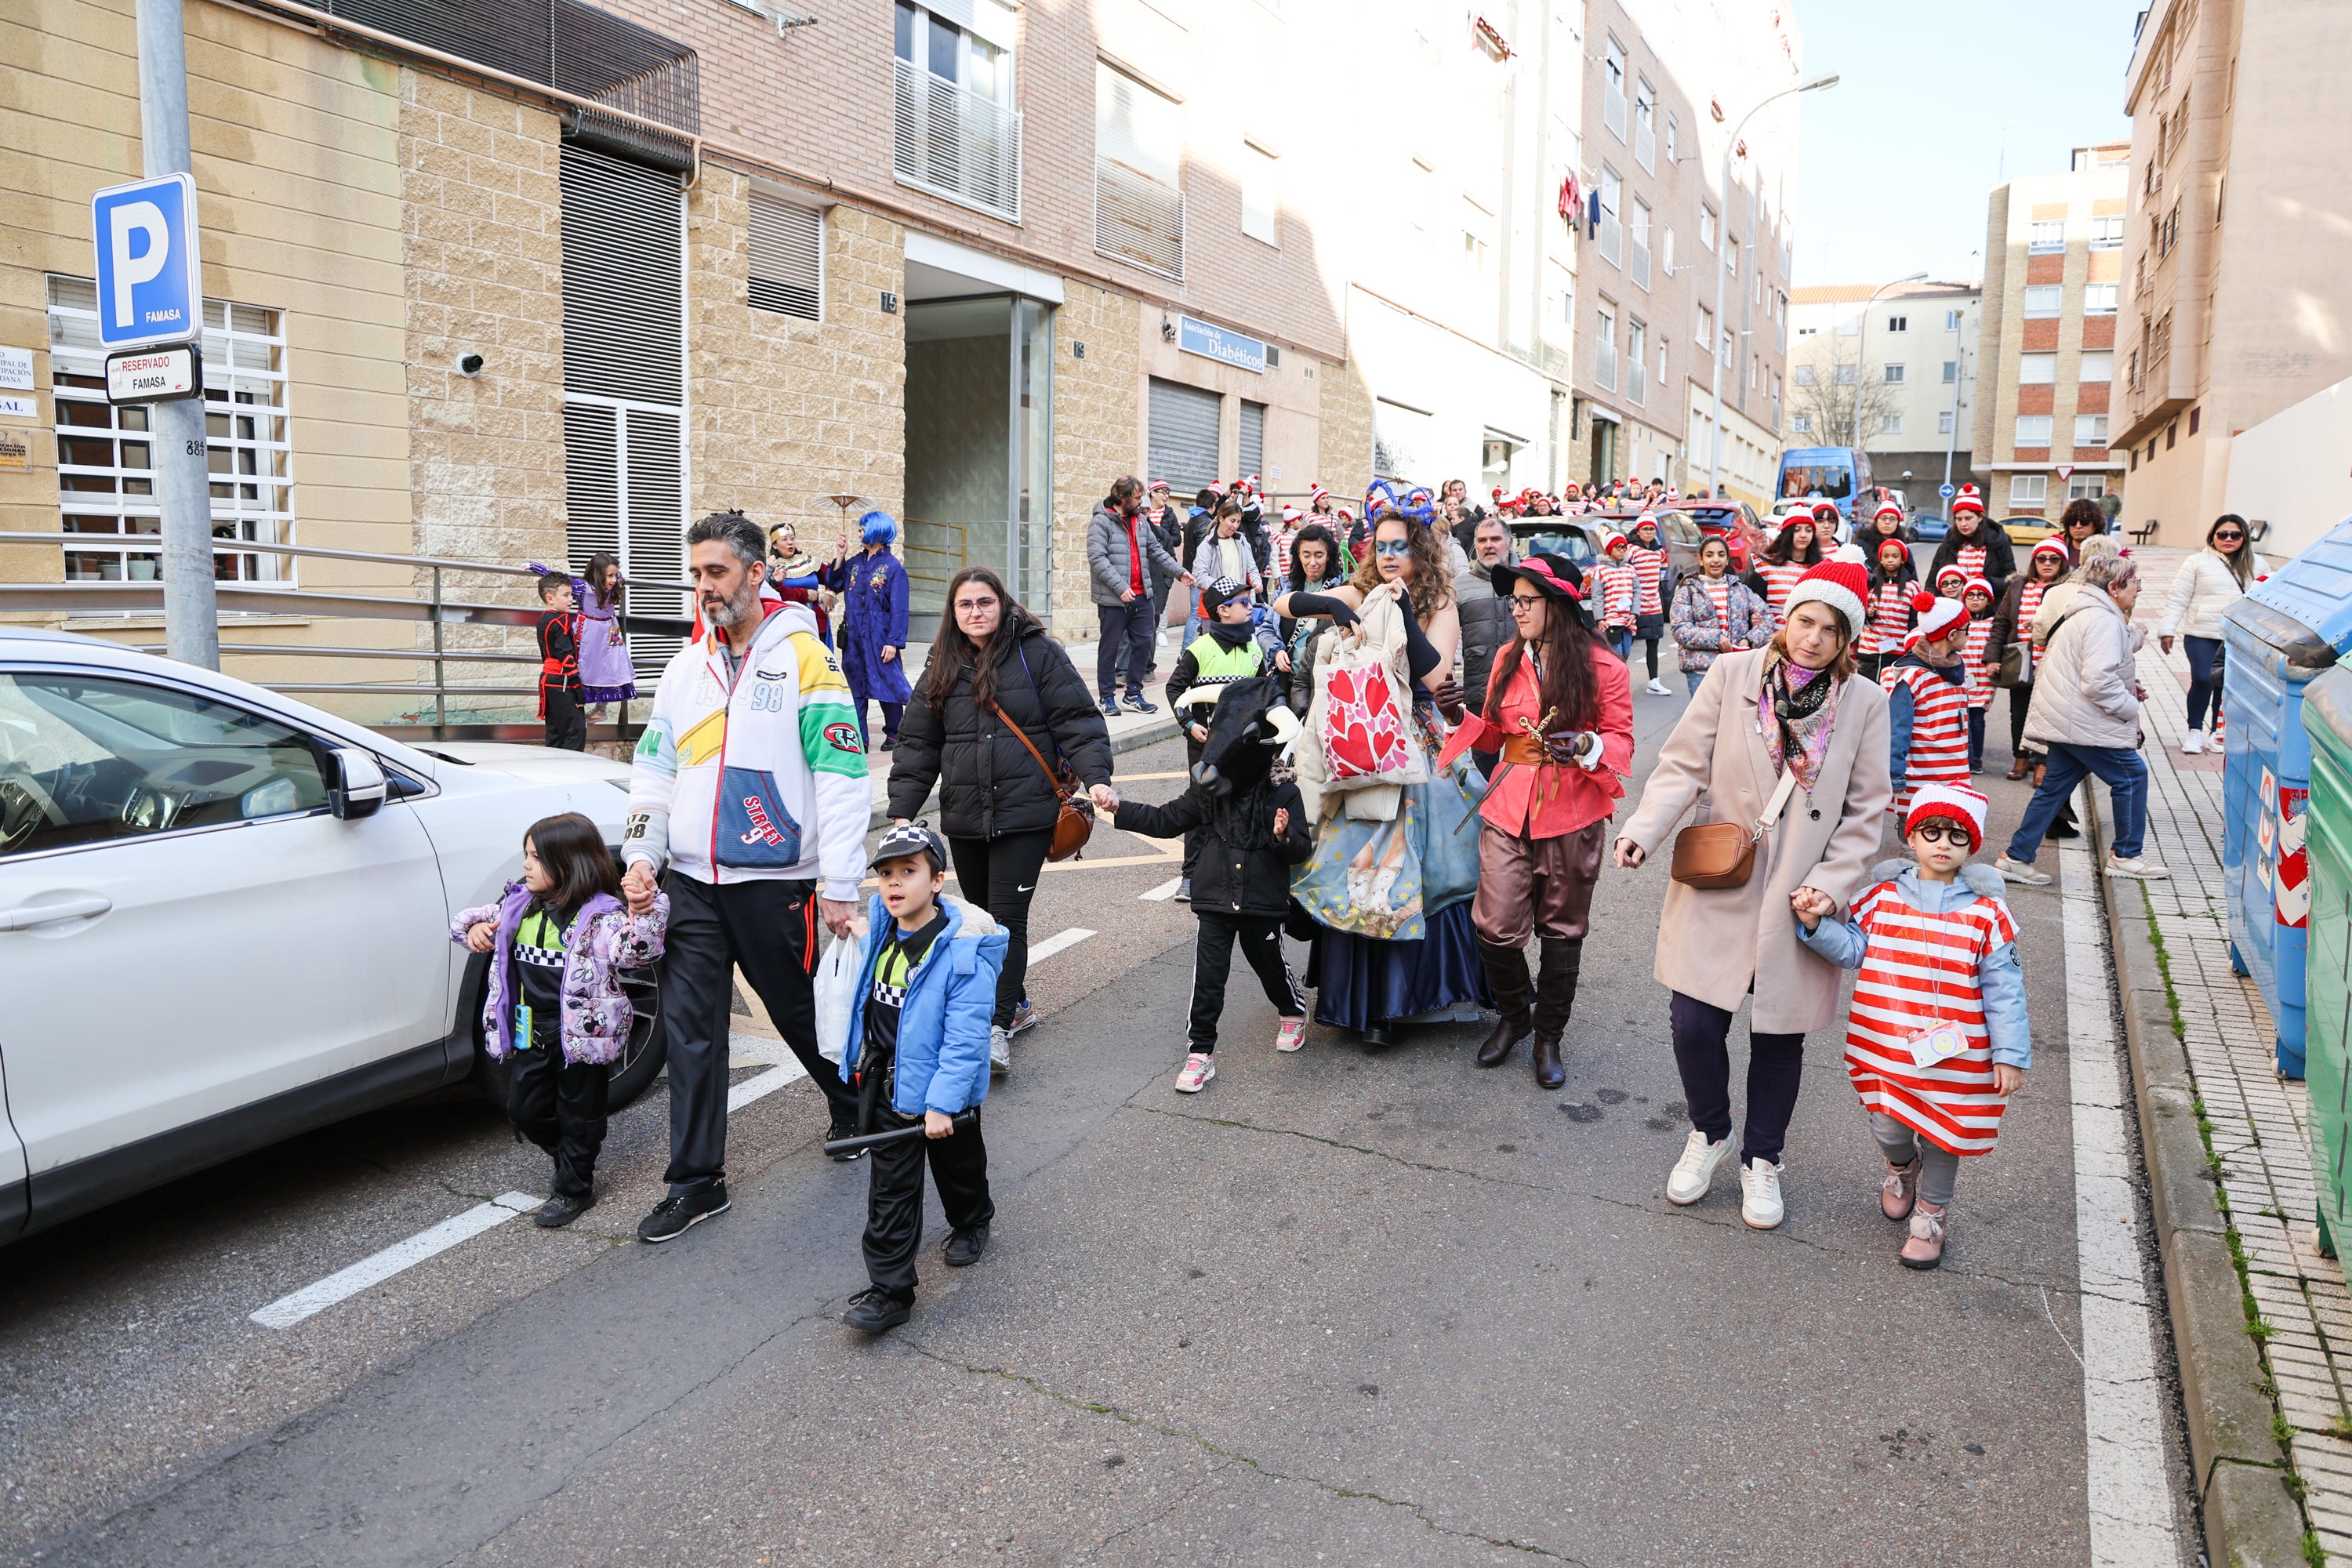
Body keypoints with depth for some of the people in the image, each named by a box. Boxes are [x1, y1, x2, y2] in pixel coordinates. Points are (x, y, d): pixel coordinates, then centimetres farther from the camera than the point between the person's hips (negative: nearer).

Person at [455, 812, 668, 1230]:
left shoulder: (600, 914, -17)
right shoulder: (519, 905, 4)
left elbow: (634, 950, -31)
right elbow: (480, 916, 19)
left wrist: (642, 912, -47)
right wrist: (474, 928, -4)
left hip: (582, 1033, -7)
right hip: (530, 1034, 7)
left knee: (579, 1113, 8)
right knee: (524, 1109, 16)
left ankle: (574, 1188, 25)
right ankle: (570, 1160, 40)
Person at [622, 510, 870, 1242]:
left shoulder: (805, 658, -8)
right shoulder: (686, 666, 11)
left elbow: (842, 777, -11)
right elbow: (654, 767, 17)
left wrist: (840, 887, -15)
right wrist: (641, 855, 3)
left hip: (777, 881, -5)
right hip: (692, 882, 5)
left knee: (805, 1014, 10)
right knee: (689, 1030, 4)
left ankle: (859, 1112, 37)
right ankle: (696, 1182, 15)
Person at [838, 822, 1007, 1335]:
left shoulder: (964, 950, -25)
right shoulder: (878, 932, -5)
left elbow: (965, 1037, -25)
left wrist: (942, 1103, -26)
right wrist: (862, 1064, 18)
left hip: (944, 1087, -4)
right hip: (886, 1084, 5)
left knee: (958, 1166, 21)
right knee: (889, 1188, 6)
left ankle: (972, 1223, 50)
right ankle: (889, 1289, 12)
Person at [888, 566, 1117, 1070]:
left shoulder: (1037, 653, -3)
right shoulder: (944, 667, 10)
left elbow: (1077, 720, -5)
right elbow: (918, 742, 11)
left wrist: (1096, 776, -18)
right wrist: (902, 811, 5)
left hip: (1024, 814, -5)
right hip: (963, 818, 5)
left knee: (1007, 918, -8)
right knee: (981, 918, 13)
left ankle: (999, 1029, -4)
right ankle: (1015, 1004, 29)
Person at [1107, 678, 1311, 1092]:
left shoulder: (1283, 792, -11)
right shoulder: (1208, 788, -1)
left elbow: (1301, 848, -9)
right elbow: (1165, 821, 9)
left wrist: (1285, 837, -31)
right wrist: (1120, 809, 1)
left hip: (1263, 903, -2)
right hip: (1216, 901, 2)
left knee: (1269, 963, 17)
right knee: (1208, 975, 0)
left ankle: (1293, 1011, 49)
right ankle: (1200, 1052, 9)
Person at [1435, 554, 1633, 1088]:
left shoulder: (1602, 668, -6)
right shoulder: (1508, 658, 7)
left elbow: (1621, 741, -2)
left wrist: (1584, 745, -22)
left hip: (1571, 818, -3)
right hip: (1507, 811, 3)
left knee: (1562, 932, 10)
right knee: (1495, 928, -3)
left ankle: (1548, 1038, 28)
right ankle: (1512, 1015, 26)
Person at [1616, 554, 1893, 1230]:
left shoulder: (1865, 703, -3)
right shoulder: (1732, 675, -5)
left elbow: (1865, 812, 2)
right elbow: (1684, 766, -4)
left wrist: (1832, 884, -9)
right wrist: (1645, 829, -19)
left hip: (1800, 899, 1)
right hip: (1717, 887, 0)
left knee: (1779, 1036, 10)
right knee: (1695, 1022, -2)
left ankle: (1761, 1160, 34)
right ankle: (1708, 1135, 28)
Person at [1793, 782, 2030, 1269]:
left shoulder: (1986, 912, -7)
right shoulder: (1883, 897, -2)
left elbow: (2004, 989, -5)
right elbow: (1851, 950, 4)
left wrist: (2011, 1054, -5)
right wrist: (1816, 923, -13)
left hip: (1954, 1054, -1)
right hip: (1886, 1045, 1)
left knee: (1942, 1134, 12)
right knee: (1888, 1126, 11)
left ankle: (1931, 1214, 35)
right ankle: (1901, 1167, 47)